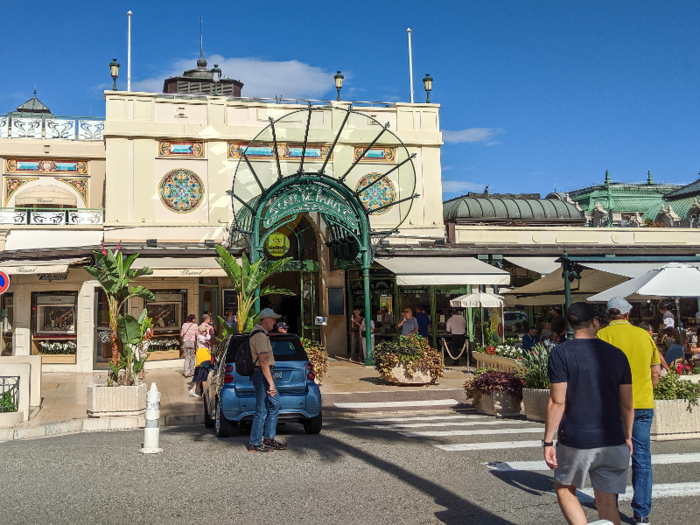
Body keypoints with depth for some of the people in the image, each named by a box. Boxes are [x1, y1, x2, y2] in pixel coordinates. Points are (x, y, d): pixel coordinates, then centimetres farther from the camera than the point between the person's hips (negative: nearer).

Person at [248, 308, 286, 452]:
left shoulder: (261, 333, 16)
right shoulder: (260, 335, -18)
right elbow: (263, 361, -24)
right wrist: (271, 383, -26)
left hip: (265, 373, 11)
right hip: (262, 375, -11)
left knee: (275, 404, 14)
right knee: (261, 410, -4)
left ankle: (269, 439, 20)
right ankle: (255, 443, 5)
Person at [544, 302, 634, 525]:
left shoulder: (561, 353, -8)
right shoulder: (617, 354, 4)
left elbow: (557, 402, -12)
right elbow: (627, 405, 6)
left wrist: (548, 442, -6)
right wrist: (627, 437, 20)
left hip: (575, 441, -3)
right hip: (613, 442, 3)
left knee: (564, 488, 18)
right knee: (608, 504, 10)